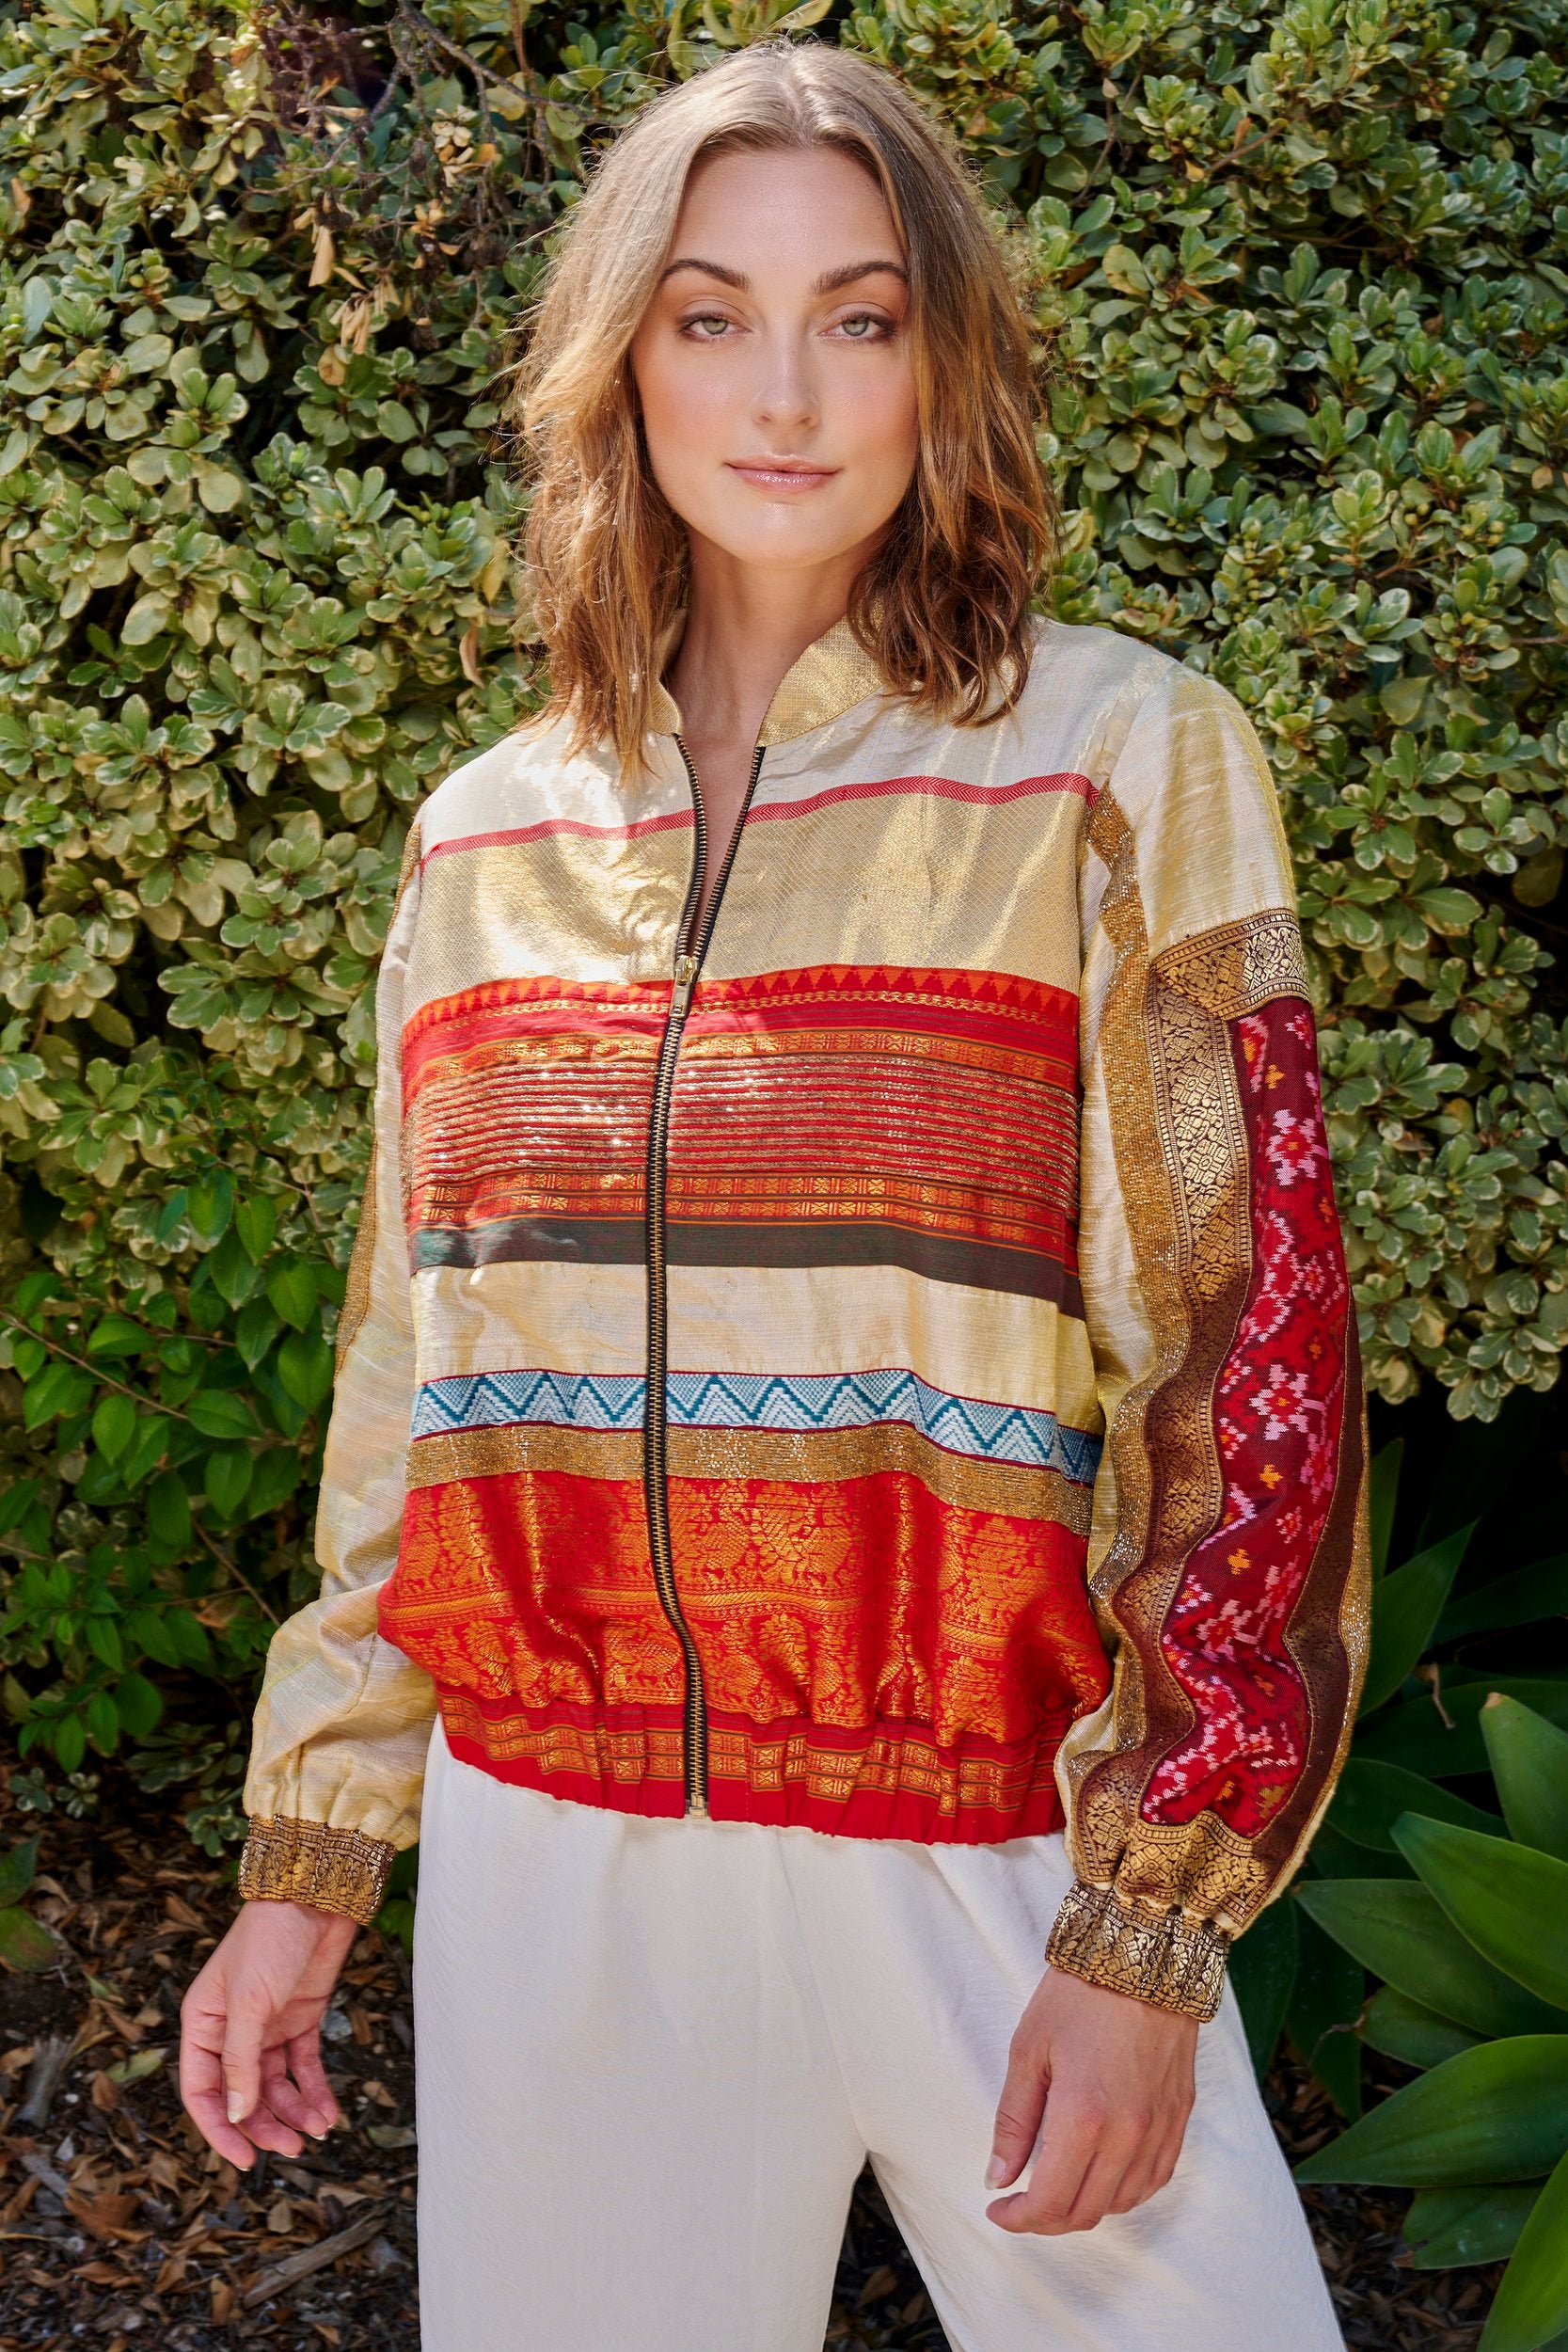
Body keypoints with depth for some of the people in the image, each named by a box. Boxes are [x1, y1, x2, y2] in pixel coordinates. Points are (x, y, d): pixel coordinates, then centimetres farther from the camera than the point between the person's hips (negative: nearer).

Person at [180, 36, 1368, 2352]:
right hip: (549, 1873, 3)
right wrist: (307, 1864, 11)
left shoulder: (1117, 764, -5)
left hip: (990, 1852, -3)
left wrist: (1149, 1934, -12)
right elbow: (409, 1372, 12)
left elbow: (1246, 1360, -7)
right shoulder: (488, 837, 7)